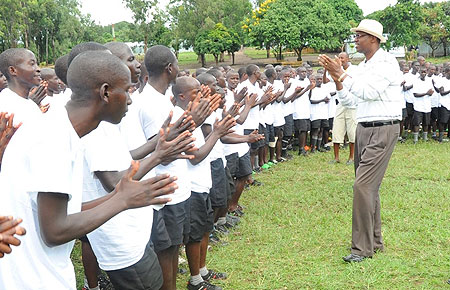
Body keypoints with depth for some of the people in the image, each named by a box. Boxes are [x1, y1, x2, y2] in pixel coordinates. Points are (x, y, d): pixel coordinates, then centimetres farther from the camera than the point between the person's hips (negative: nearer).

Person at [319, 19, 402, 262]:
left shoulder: (386, 62, -10)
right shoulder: (362, 67, 15)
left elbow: (368, 92, -22)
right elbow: (350, 101, 13)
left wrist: (341, 73, -18)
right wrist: (337, 80, -1)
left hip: (382, 130, -9)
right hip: (363, 129, 9)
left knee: (363, 185, -14)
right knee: (368, 187, 12)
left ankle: (362, 247, -7)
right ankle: (375, 241, 23)